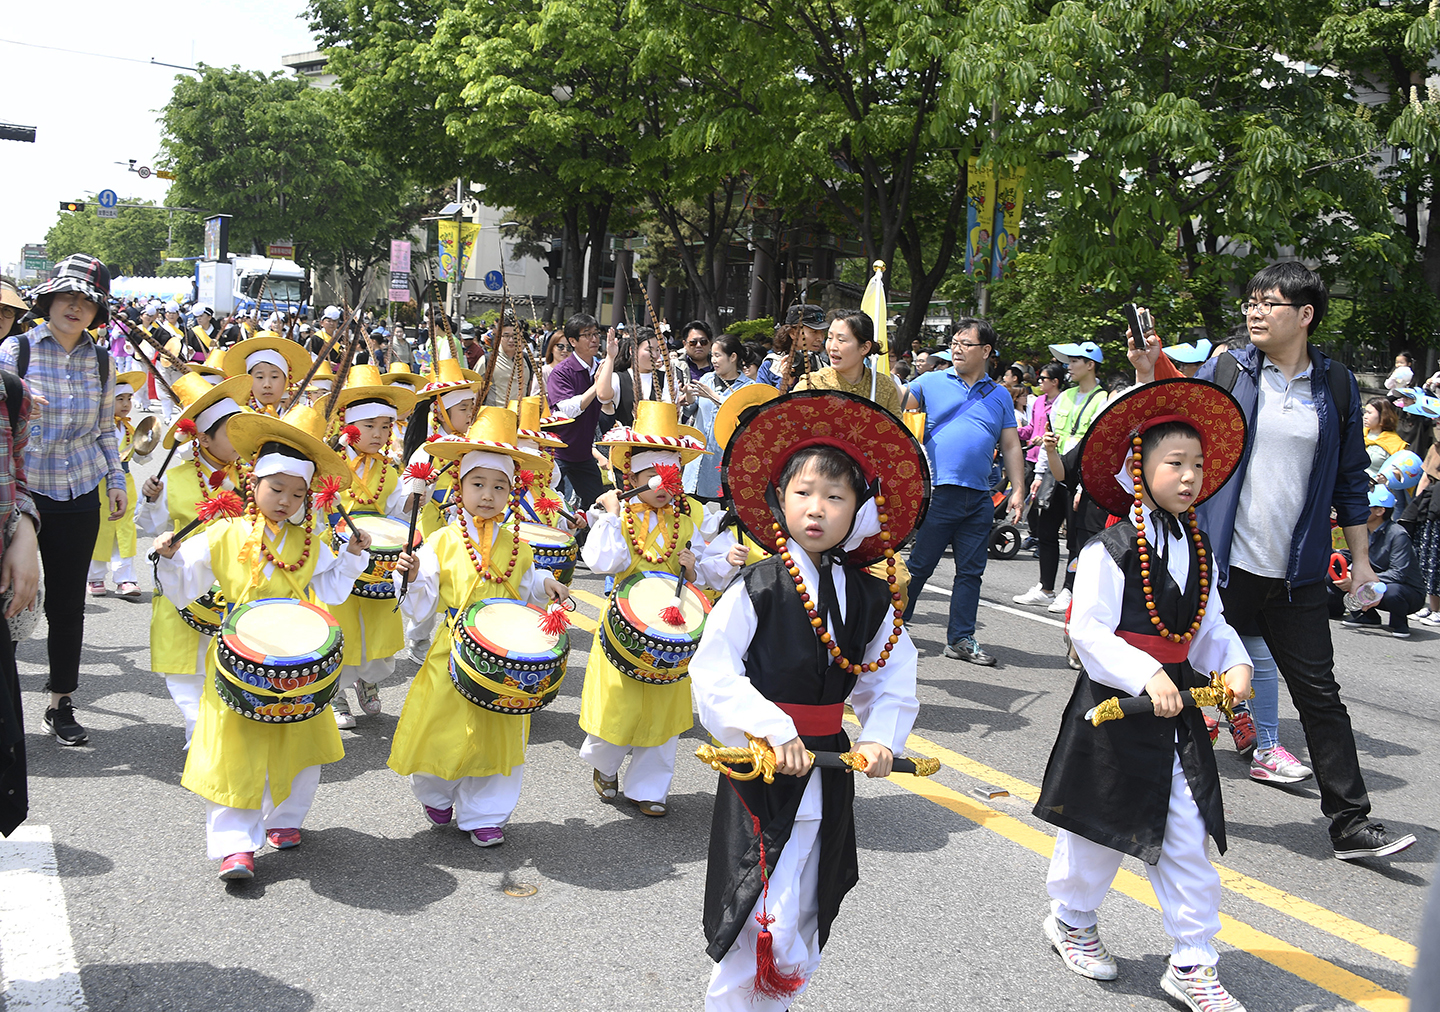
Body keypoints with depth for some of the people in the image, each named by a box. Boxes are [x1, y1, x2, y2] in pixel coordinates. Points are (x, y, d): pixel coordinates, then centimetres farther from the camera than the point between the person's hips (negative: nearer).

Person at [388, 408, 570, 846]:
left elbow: (525, 588, 19)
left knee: (497, 737, 8)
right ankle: (435, 794, 36)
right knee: (443, 731, 4)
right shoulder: (441, 543, -4)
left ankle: (484, 814, 25)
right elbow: (420, 606, -5)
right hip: (453, 655, -2)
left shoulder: (516, 546, 5)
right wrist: (412, 576, -23)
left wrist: (544, 585, 0)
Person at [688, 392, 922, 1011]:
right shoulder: (756, 589, -11)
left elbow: (893, 680, 8)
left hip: (828, 767, 5)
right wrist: (771, 728, -24)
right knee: (769, 925, -10)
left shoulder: (871, 598, 2)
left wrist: (882, 736, -9)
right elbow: (713, 672, -15)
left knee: (807, 925, 18)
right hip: (761, 770, -5)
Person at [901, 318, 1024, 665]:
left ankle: (961, 639, 15)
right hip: (938, 492, -3)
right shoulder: (931, 383, 6)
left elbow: (1011, 446, 13)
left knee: (971, 571, 7)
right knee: (919, 566, 1)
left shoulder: (1000, 395, 14)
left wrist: (1017, 490, 6)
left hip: (979, 499, 4)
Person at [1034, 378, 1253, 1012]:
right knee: (1099, 829, 10)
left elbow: (1210, 625, 14)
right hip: (1115, 707, -6)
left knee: (1187, 841, 7)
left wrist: (1235, 664, -5)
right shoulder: (1109, 550, -15)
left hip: (1177, 707, 6)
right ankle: (1071, 920, 36)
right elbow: (1087, 631, -20)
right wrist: (1145, 676, -28)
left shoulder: (1197, 549, 7)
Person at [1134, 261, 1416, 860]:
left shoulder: (1337, 386, 7)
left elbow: (1350, 479, 13)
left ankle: (1351, 825, 12)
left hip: (1297, 574, 2)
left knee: (1319, 694, 5)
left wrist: (1361, 558, 11)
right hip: (1222, 562, -1)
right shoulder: (1225, 372, 1)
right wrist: (1147, 377, -14)